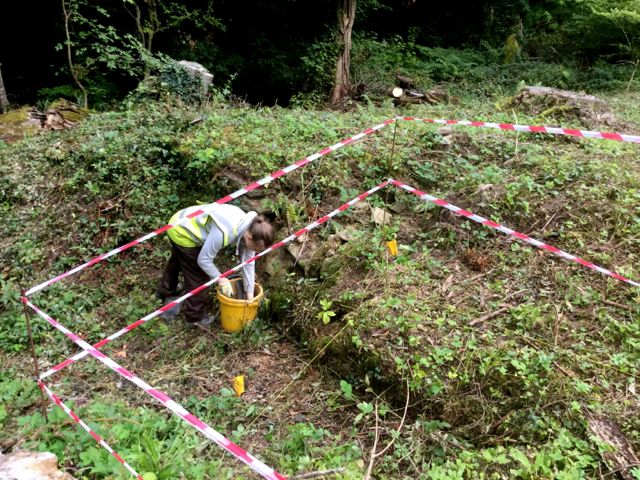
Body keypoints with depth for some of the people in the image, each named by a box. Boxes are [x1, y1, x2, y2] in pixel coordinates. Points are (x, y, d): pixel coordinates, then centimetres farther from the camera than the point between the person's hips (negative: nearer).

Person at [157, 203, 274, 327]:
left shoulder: (250, 229, -19)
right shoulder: (224, 232, -42)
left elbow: (248, 262, -10)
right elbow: (204, 259, -31)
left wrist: (250, 293, -5)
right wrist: (221, 279, -18)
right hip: (181, 233, -8)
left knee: (178, 260, 33)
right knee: (198, 276, 1)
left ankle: (166, 291, 62)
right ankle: (195, 316, 24)